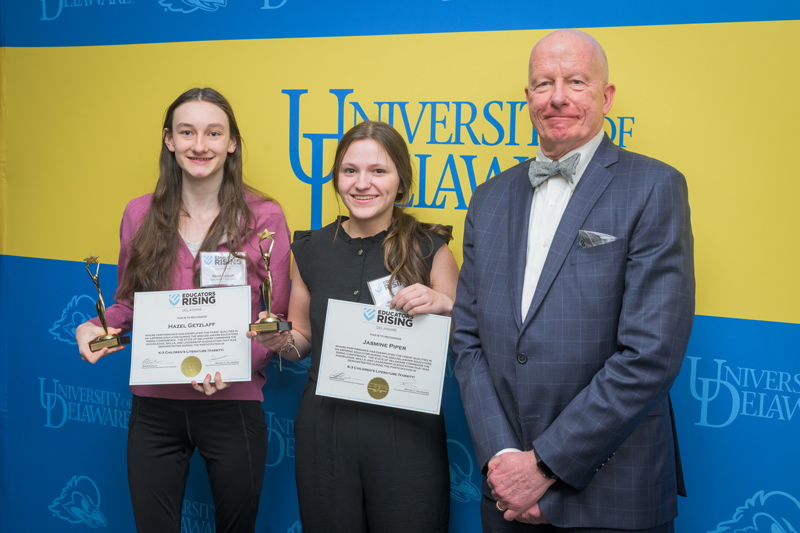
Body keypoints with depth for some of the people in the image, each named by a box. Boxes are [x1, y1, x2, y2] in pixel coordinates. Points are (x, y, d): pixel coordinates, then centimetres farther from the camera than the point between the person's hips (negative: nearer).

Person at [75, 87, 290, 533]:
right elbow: (128, 302, 14)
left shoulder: (264, 217, -4)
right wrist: (98, 325, -8)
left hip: (234, 405, -1)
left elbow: (277, 318, -2)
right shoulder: (141, 213, 3)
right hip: (155, 405, 2)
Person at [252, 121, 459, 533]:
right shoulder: (311, 250, 6)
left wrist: (444, 305, -18)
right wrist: (282, 342, -5)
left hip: (405, 431, -2)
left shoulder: (429, 249, -3)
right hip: (324, 430, 3)